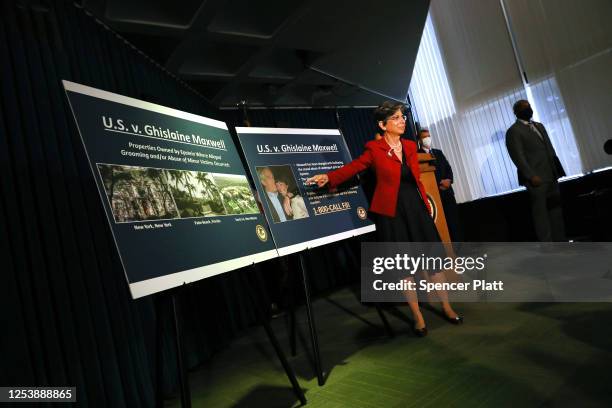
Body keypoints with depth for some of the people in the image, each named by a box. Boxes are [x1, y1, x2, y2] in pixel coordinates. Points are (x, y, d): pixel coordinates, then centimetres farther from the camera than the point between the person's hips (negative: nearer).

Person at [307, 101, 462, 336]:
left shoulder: (410, 146, 9)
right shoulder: (374, 148, -4)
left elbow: (416, 179, 13)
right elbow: (354, 167, -8)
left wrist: (425, 204, 13)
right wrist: (329, 177, -21)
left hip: (416, 208, 4)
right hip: (392, 212, -4)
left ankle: (446, 307, 26)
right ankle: (417, 316, 19)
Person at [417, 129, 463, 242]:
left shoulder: (438, 152, 18)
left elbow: (448, 168, 14)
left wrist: (448, 180, -6)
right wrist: (439, 183, -12)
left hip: (447, 191, 6)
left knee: (454, 220, 5)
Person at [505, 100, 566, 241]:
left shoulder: (539, 126, 19)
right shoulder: (513, 131, -7)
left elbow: (550, 149, 21)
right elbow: (518, 157, -14)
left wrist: (558, 170, 13)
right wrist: (532, 176, -19)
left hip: (551, 176, 8)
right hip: (536, 179, -8)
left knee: (556, 209, 11)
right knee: (540, 212, -4)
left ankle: (561, 241, 21)